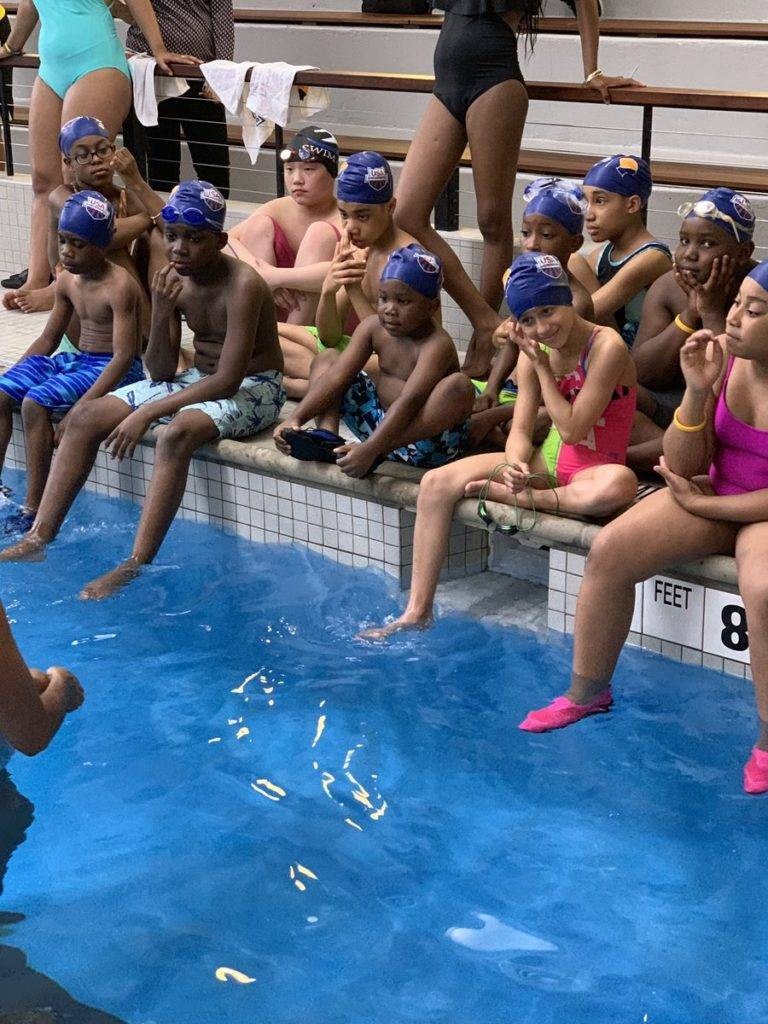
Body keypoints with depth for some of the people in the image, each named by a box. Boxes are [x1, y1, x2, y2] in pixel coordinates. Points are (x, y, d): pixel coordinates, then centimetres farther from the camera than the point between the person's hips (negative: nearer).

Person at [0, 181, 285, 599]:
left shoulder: (242, 286, -23)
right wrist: (160, 315, -20)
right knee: (86, 417, -5)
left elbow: (228, 380, -27)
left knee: (176, 433, -38)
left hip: (253, 387, -8)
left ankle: (135, 565, -37)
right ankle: (38, 538, -7)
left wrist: (147, 413, -28)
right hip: (198, 379, 8)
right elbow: (161, 373, -1)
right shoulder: (173, 281, -2)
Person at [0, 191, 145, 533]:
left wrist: (81, 408, -32)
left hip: (113, 369, -8)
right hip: (77, 360, 8)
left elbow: (124, 355, -25)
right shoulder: (67, 281, 7)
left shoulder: (119, 286, -18)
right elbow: (48, 339, 18)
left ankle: (33, 510, -25)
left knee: (35, 402, -29)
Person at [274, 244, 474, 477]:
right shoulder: (373, 328, -2)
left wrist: (369, 449, -47)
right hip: (381, 421, 7)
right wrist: (296, 418, -23)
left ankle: (379, 451, -35)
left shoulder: (437, 345, -22)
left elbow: (409, 401, -35)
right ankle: (327, 435, -21)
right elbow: (337, 377, -9)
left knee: (459, 386, -35)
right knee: (326, 359, 6)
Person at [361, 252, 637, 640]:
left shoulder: (606, 347, -18)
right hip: (547, 462, 6)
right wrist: (515, 464, -24)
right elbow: (520, 429, -2)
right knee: (437, 483, -8)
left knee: (620, 484, -44)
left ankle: (500, 494, -23)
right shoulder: (535, 353, 3)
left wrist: (542, 367, -14)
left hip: (593, 469, -6)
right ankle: (417, 611, -8)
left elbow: (572, 429, -19)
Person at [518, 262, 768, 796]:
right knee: (610, 550, -13)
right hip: (713, 495, 5)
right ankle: (587, 691, 7)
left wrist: (702, 503, -13)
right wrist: (697, 391, -22)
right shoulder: (723, 358, -9)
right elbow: (684, 465, -6)